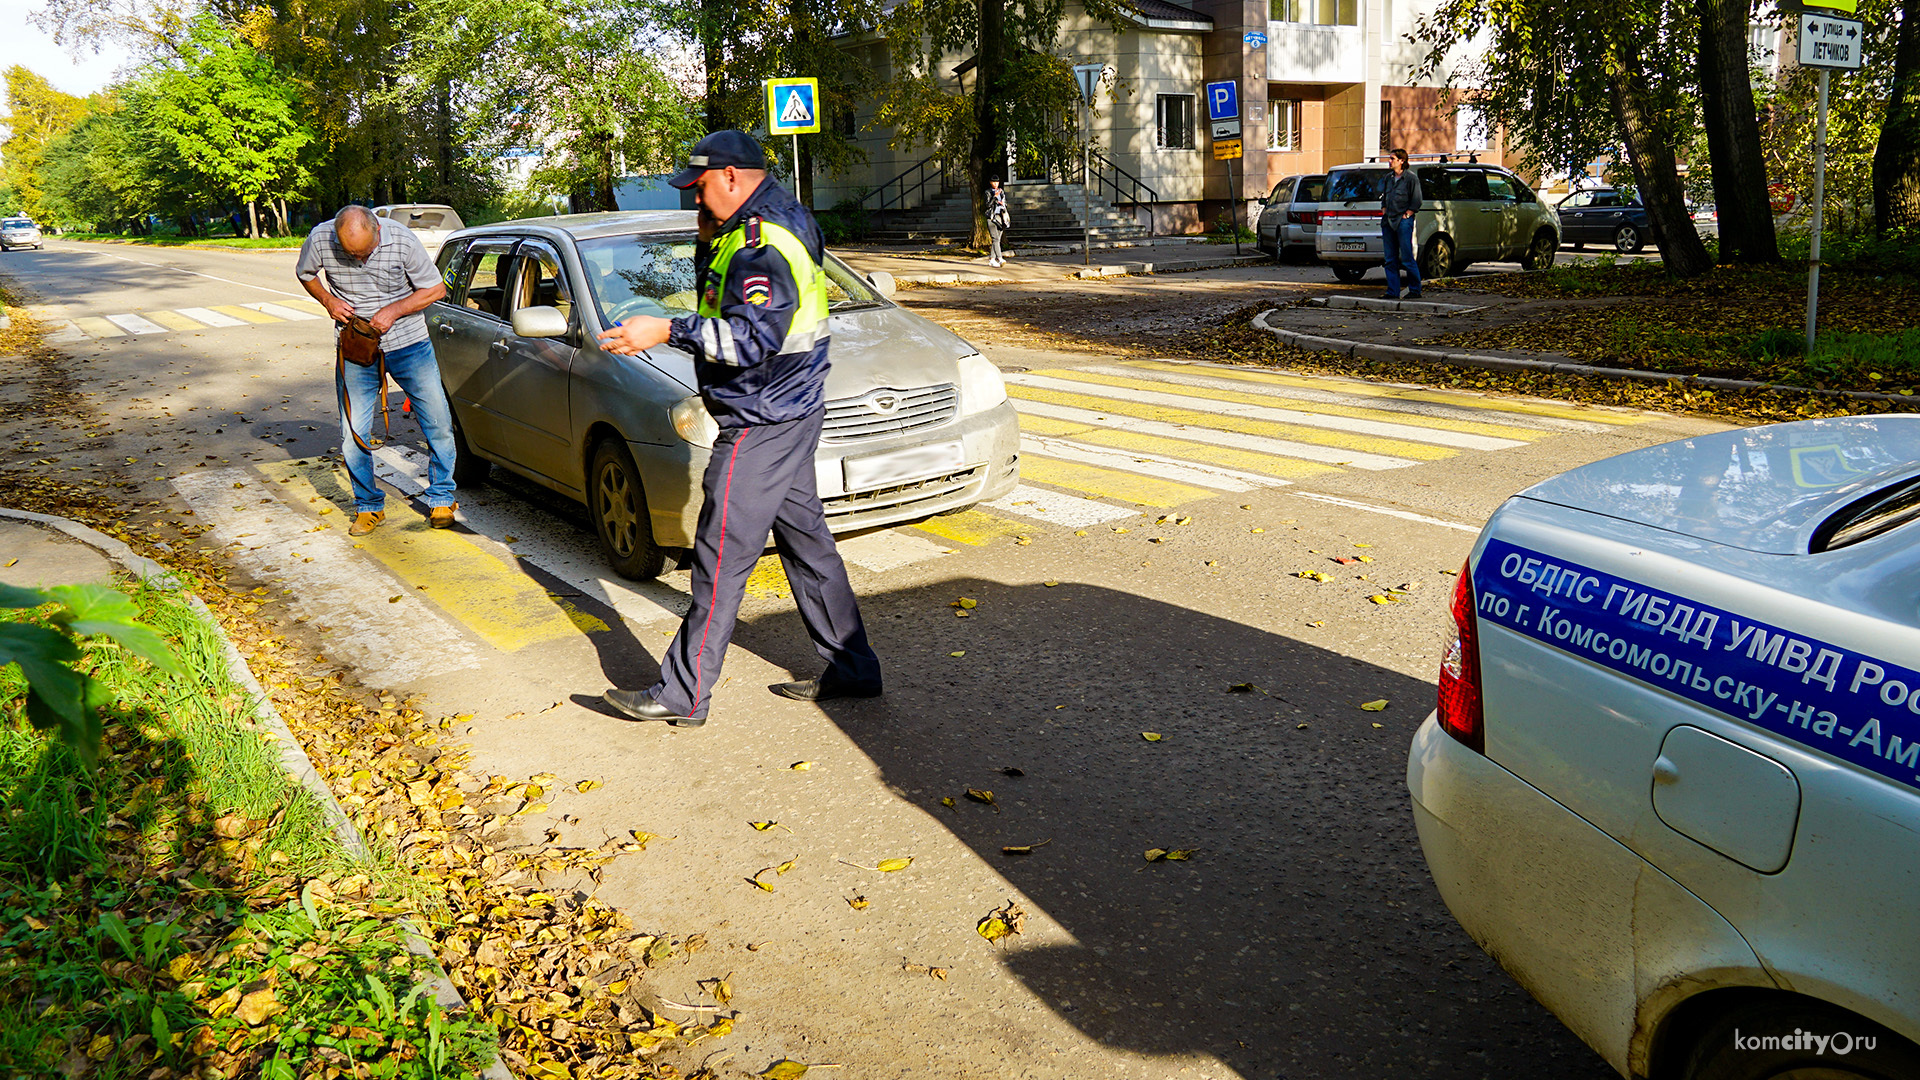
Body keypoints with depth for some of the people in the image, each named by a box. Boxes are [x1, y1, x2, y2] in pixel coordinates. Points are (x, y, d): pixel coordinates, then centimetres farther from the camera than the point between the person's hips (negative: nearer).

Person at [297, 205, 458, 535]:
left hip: (409, 344, -1)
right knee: (353, 434, -1)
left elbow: (435, 289, -7)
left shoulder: (402, 240, -18)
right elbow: (304, 273, 9)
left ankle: (441, 500, 18)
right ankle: (369, 507, 18)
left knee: (439, 424, 0)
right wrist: (327, 300, -9)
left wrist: (394, 311, -17)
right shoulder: (320, 238, -13)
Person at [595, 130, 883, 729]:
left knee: (721, 559, -5)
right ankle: (851, 668, 23)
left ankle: (683, 695, 4)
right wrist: (711, 237, 5)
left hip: (761, 426, -11)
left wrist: (667, 331, -27)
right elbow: (716, 294, 22)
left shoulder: (762, 242, -19)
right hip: (787, 412, 11)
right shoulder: (777, 217, 14)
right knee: (806, 540, 15)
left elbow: (752, 339, -28)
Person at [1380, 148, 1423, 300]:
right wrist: (1384, 212, 13)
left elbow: (1416, 202, -6)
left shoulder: (1411, 178, -4)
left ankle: (1415, 290, 3)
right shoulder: (1389, 179, 16)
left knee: (1407, 259, -6)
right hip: (1388, 222, 7)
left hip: (1403, 221, -7)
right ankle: (1393, 292, 8)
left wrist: (1406, 215, -11)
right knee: (1390, 260, 5)